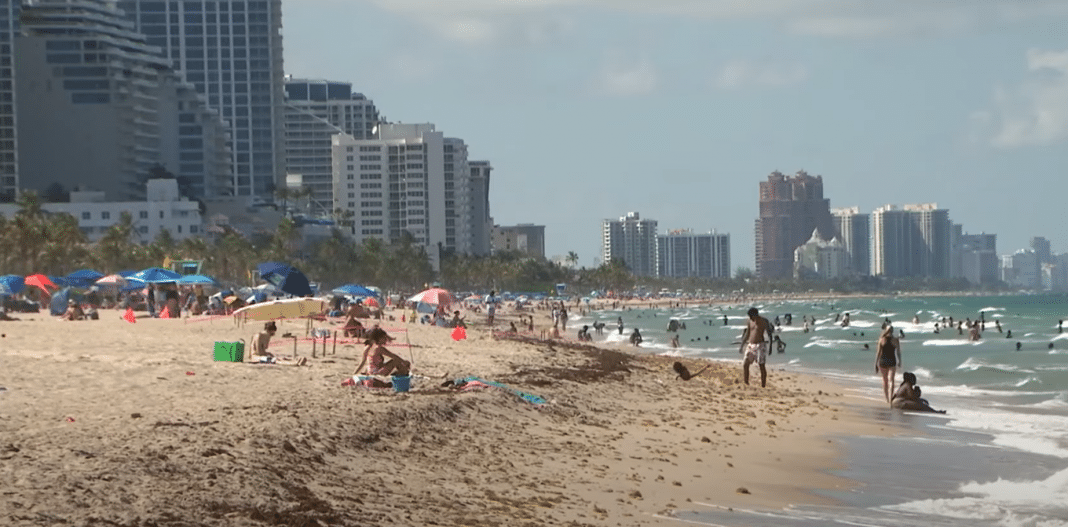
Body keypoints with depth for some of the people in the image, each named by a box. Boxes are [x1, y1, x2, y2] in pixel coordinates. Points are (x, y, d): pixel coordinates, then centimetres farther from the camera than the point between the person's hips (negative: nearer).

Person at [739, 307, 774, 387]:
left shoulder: (764, 321, -6)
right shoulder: (750, 322, 10)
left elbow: (769, 333, -5)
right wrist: (742, 346, 20)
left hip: (760, 345, -6)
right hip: (750, 345, 6)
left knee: (761, 366, -5)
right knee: (745, 364, -1)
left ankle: (763, 386, -1)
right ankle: (745, 384, 7)